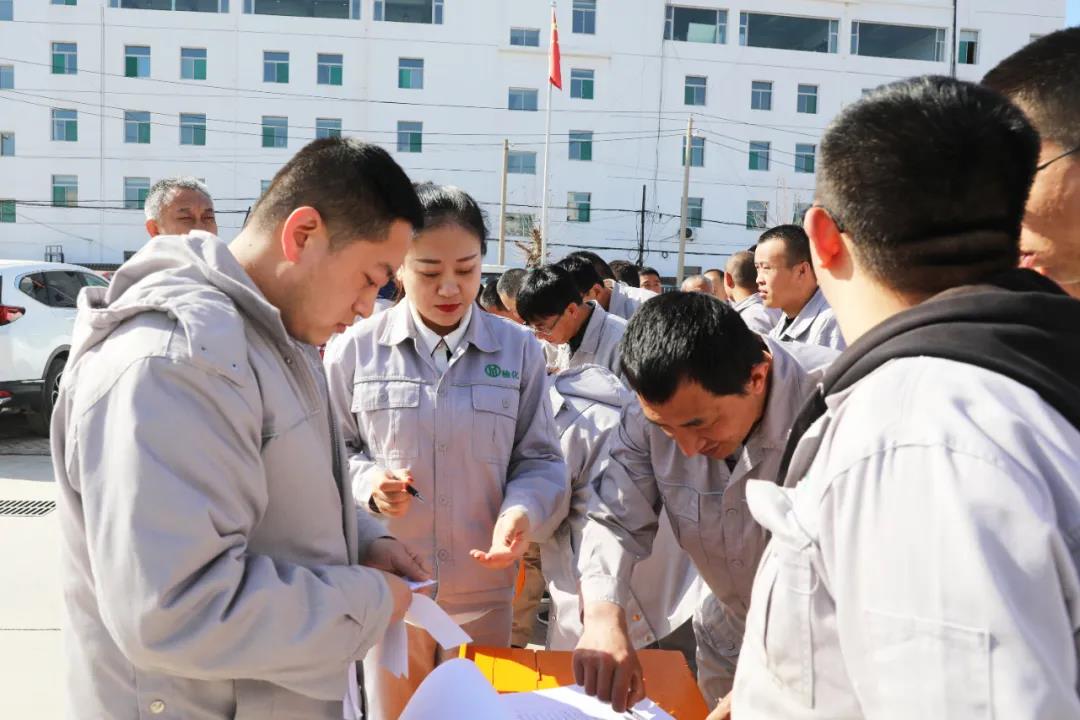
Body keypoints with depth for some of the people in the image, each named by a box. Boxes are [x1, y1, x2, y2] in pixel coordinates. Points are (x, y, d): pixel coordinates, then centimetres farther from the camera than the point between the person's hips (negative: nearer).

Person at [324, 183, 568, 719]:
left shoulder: (519, 349, -4)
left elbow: (540, 460, -1)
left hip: (484, 588, 1)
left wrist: (522, 510, -20)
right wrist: (366, 481, -18)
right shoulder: (355, 349, -6)